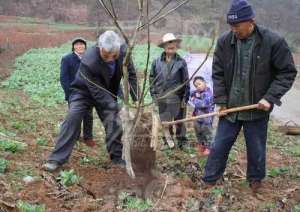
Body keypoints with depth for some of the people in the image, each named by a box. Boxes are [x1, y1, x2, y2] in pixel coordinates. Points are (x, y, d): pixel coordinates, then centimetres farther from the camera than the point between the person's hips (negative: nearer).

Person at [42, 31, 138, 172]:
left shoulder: (124, 51, -25)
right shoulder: (88, 61, -38)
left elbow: (131, 75, -13)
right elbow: (97, 92, -34)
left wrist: (136, 101, -20)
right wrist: (117, 108, -36)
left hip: (107, 93, 4)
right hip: (84, 91, -4)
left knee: (115, 123, -2)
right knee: (72, 121, -18)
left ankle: (117, 158, 17)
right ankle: (57, 159, -12)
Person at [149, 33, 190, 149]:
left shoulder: (181, 62, -4)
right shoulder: (157, 62, 0)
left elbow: (186, 81, -2)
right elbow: (152, 78, 7)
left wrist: (185, 98, -4)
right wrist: (154, 94, 2)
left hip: (177, 98, -1)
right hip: (162, 99, 2)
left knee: (179, 121, 9)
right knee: (165, 121, 11)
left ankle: (181, 142, 22)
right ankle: (168, 140, 25)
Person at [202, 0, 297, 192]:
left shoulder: (273, 41, -14)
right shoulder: (225, 41, -6)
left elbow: (287, 72, -6)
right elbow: (218, 73, 3)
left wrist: (270, 97, -15)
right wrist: (221, 101, -4)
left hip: (257, 110, -2)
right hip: (230, 108, 2)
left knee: (256, 151, 15)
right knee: (219, 147, 11)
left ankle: (256, 180, 39)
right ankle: (209, 181, 27)